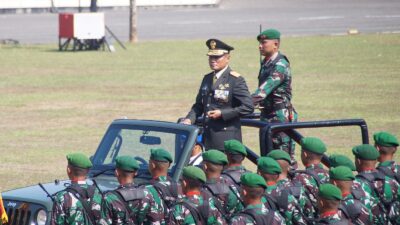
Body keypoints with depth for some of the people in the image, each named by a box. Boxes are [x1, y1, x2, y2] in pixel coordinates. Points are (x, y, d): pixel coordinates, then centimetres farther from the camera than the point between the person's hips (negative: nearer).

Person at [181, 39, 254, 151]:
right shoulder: (207, 79, 16)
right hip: (208, 136, 7)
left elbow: (248, 107, -12)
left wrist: (222, 113, -15)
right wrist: (189, 119, 0)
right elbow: (199, 105, 20)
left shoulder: (236, 80, -6)